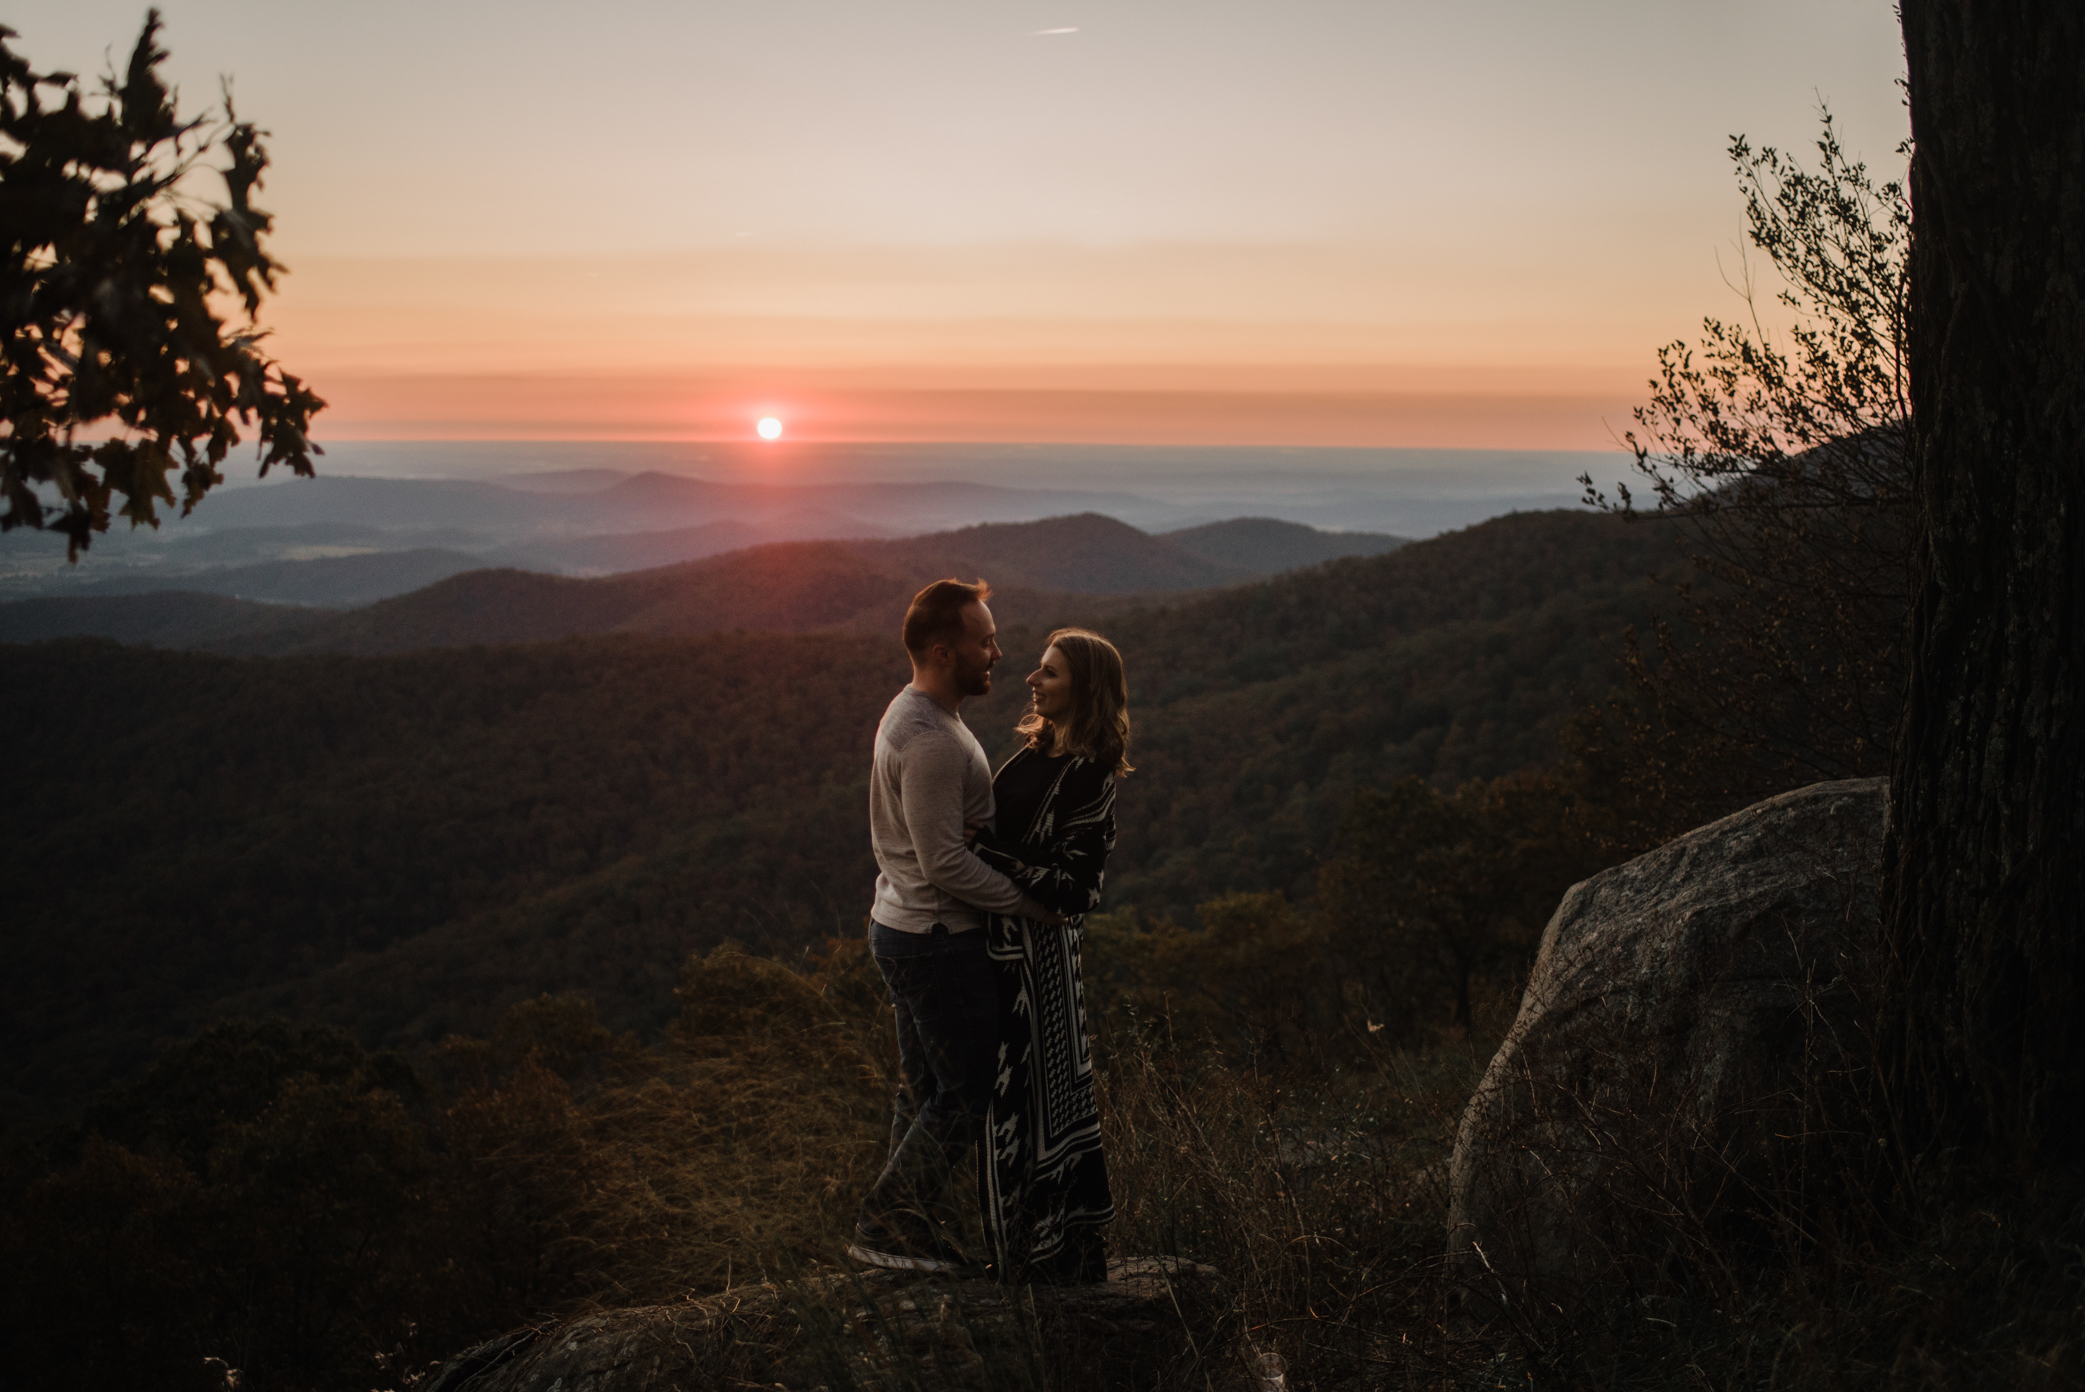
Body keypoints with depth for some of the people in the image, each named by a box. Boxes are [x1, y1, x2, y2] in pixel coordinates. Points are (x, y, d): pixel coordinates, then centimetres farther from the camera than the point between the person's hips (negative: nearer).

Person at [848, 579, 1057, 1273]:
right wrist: (1032, 901, -16)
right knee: (968, 1093, 0)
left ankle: (909, 1223, 26)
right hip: (937, 940, -10)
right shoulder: (931, 739, -24)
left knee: (925, 1089, 17)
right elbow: (946, 864, -25)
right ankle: (884, 1227, 8)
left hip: (901, 925, 10)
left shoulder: (910, 714, 10)